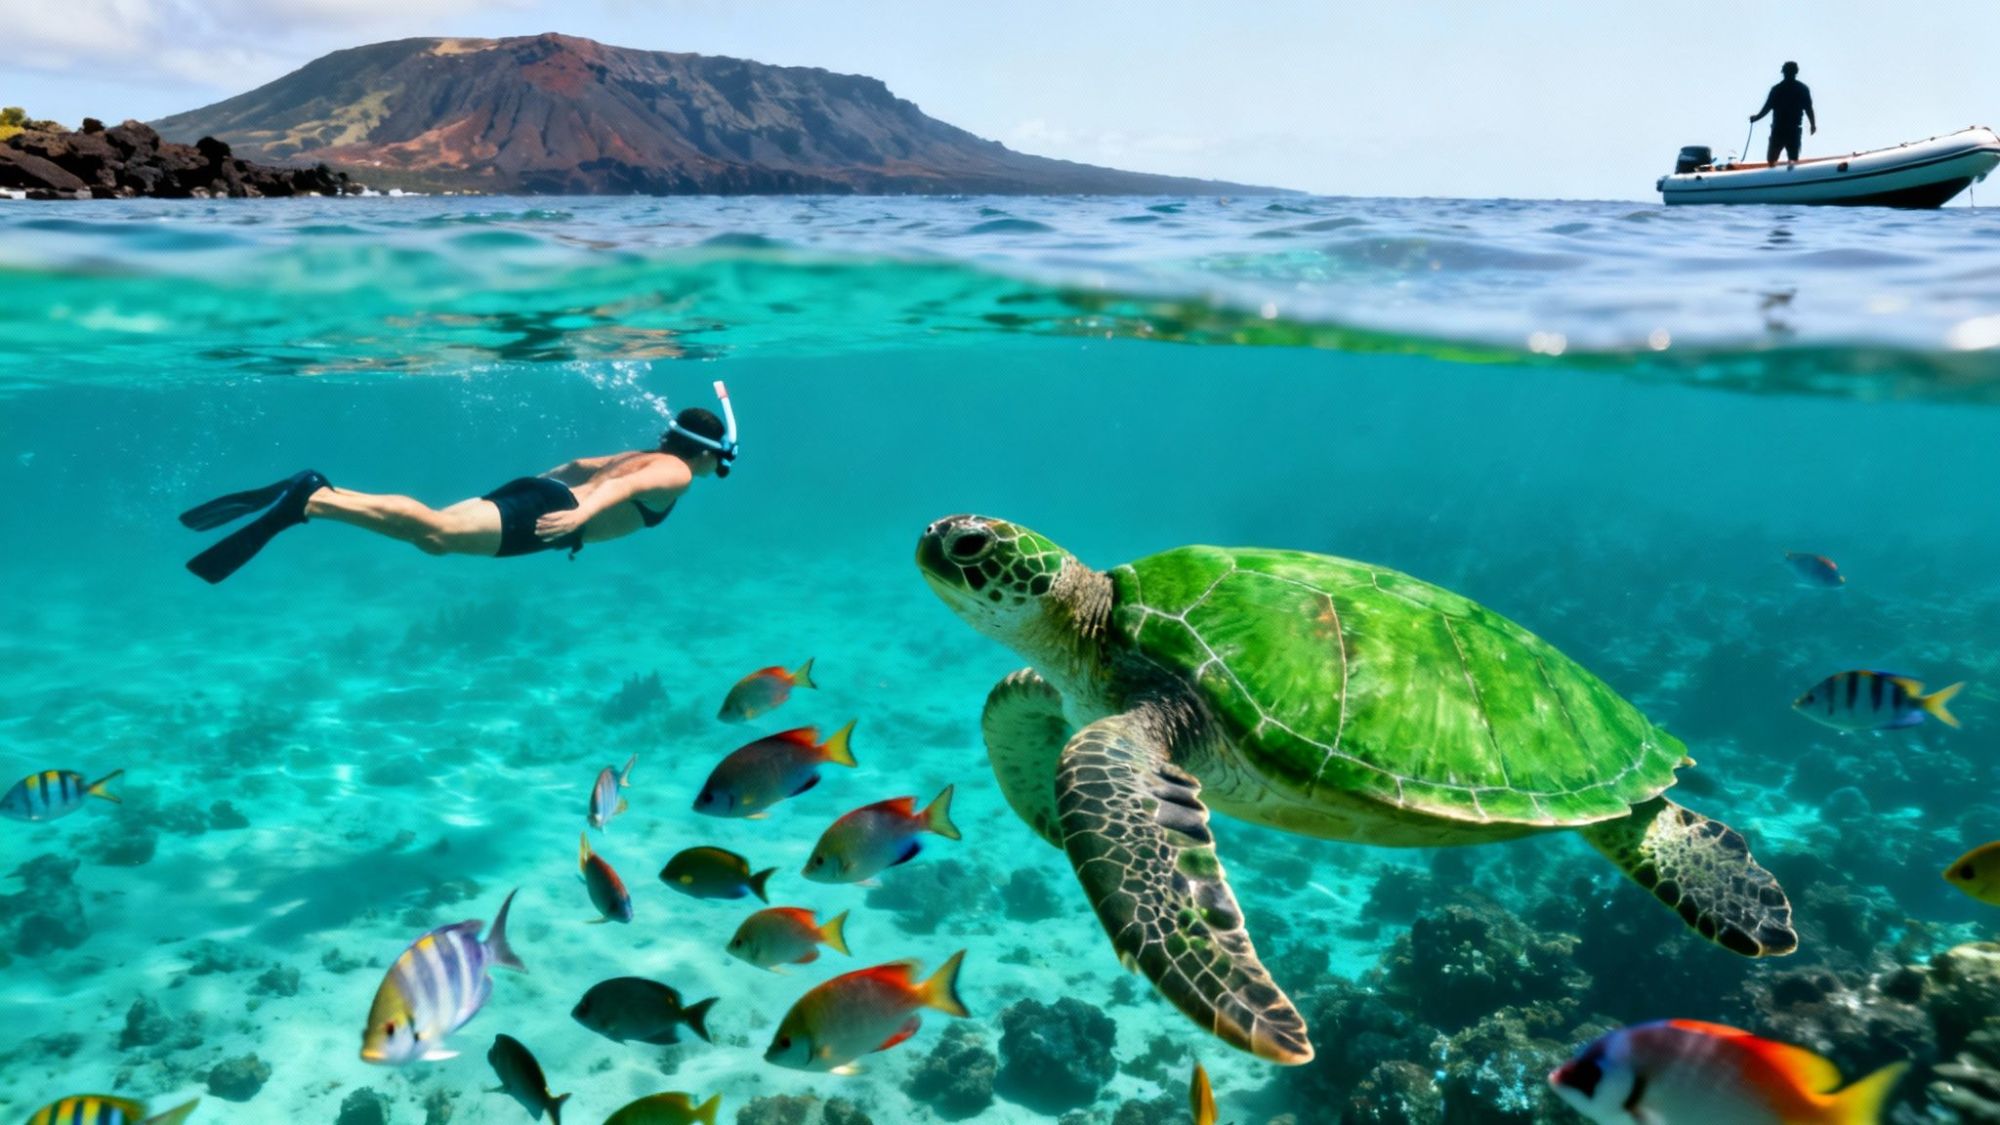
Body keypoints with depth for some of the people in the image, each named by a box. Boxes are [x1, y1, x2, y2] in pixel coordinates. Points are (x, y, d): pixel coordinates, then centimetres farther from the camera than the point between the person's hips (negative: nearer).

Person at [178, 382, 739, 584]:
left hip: (535, 488, 9)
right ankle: (309, 501, -35)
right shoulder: (675, 475, 3)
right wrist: (581, 512, -35)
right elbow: (626, 486, -18)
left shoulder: (640, 455, 31)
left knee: (432, 532, 0)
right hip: (547, 510, -9)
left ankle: (316, 491, -10)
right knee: (438, 531, -25)